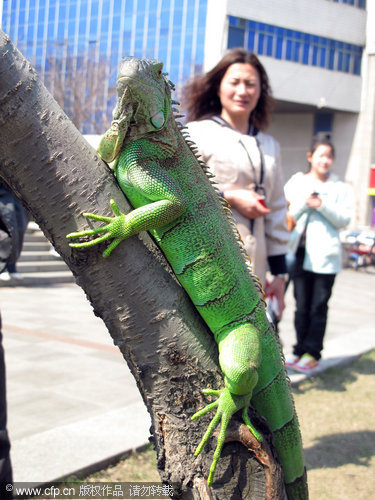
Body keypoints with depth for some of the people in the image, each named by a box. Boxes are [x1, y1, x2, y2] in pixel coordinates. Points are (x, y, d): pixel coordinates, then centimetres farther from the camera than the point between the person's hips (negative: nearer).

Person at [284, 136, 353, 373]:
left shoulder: (341, 188, 6)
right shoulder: (296, 182, 10)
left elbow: (344, 219, -3)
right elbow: (286, 215, 3)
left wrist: (322, 205, -14)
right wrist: (304, 204, -13)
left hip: (325, 254, -2)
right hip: (301, 251, 2)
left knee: (319, 307, 1)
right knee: (302, 306, 7)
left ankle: (312, 353, 8)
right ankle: (300, 350, 15)